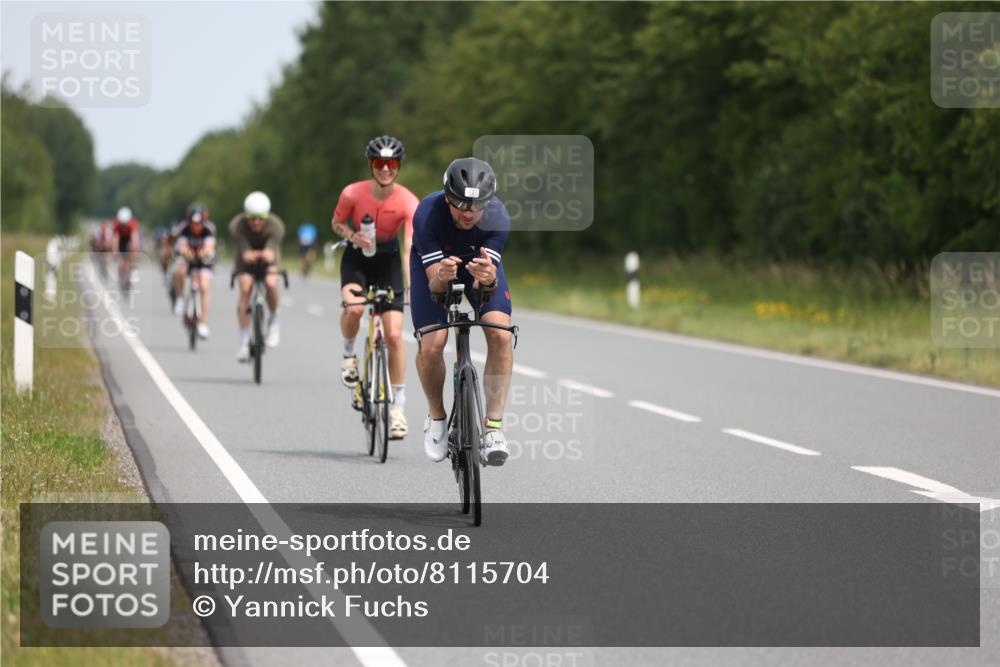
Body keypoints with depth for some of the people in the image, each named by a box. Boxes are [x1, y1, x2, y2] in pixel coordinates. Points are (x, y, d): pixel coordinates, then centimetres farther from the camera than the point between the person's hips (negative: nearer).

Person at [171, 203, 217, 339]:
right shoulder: (184, 228, -26)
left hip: (203, 260, 0)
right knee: (179, 271, -33)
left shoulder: (209, 229, -26)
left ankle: (203, 323, -10)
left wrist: (205, 252, -65)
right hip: (186, 258, 0)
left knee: (205, 287, -17)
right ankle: (180, 299, -10)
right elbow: (182, 246, -42)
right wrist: (186, 252, -65)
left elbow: (209, 246, -43)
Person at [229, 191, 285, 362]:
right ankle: (244, 341, -13)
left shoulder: (275, 226, -32)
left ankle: (273, 320, -1)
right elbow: (245, 254, -38)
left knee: (271, 283, -30)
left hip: (268, 255, -1)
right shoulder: (237, 225, -31)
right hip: (247, 255, 1)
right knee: (245, 289, -21)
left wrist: (267, 255, -68)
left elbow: (271, 252, -43)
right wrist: (250, 256, -63)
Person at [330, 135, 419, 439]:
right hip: (357, 258, 0)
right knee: (354, 308, -33)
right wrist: (352, 235, -24)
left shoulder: (408, 202, -23)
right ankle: (349, 353, 0)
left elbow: (410, 249, -29)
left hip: (388, 261, 0)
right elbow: (336, 223, -1)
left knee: (394, 335, -8)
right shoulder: (353, 193, -20)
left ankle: (398, 406, 3)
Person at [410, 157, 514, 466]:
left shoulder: (497, 217, -33)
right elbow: (434, 285, -34)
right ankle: (436, 418, 9)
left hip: (479, 260, 1)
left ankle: (493, 426, -14)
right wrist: (441, 277, -57)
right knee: (432, 345, -19)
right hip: (433, 264, -1)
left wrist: (488, 279, -58)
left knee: (501, 335, -22)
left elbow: (483, 287, -35)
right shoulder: (427, 214, -37)